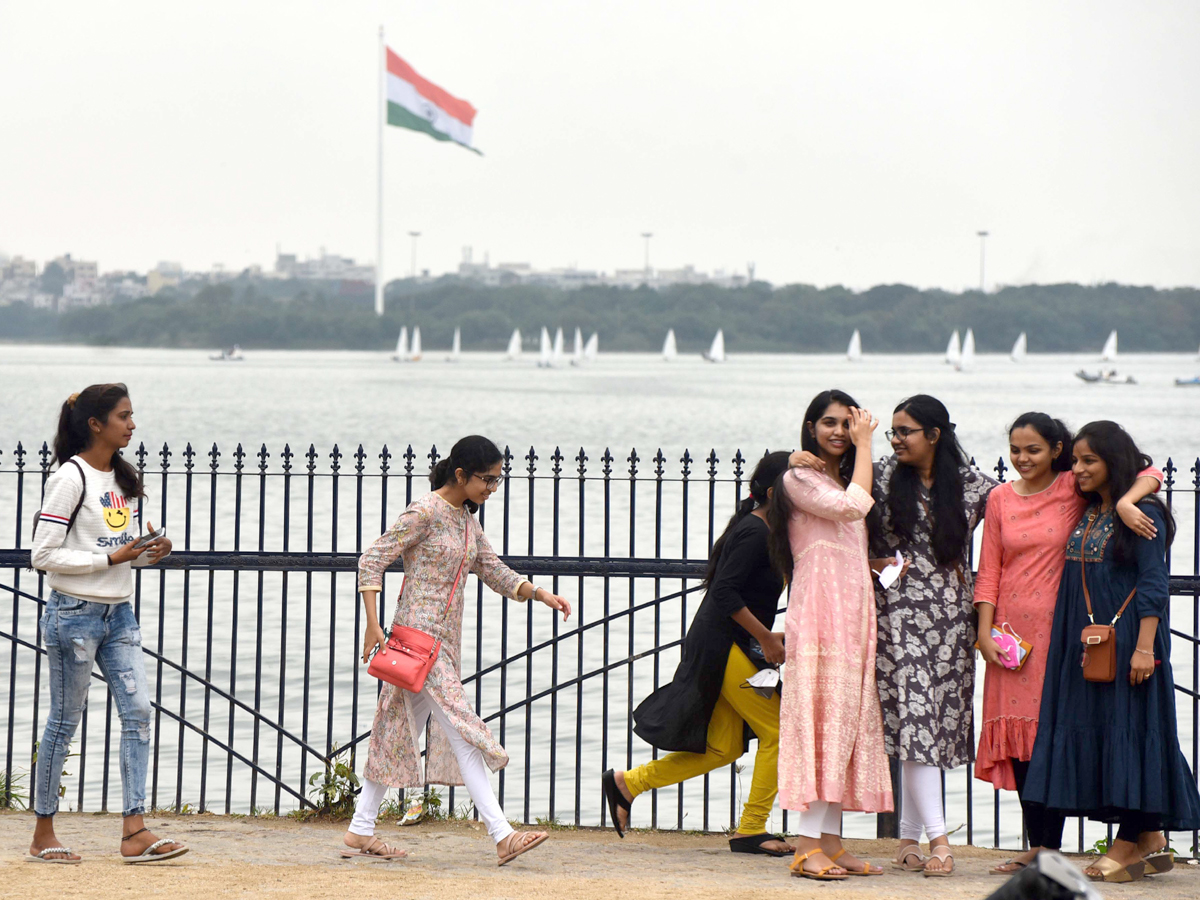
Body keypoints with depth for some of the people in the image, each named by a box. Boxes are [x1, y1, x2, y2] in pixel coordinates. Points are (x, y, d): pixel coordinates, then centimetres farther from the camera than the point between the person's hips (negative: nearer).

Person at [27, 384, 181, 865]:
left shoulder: (123, 478, 12)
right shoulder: (70, 478, -12)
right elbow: (43, 554, -16)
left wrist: (150, 552, -2)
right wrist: (110, 558, -19)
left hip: (119, 613, 7)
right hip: (74, 612, -7)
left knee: (138, 712, -3)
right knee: (64, 721, 1)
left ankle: (134, 831, -3)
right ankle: (43, 834, 12)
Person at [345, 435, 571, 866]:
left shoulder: (467, 519, 13)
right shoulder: (425, 512, -13)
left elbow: (494, 571, 17)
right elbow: (372, 560, -13)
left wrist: (542, 594, 2)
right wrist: (373, 625, -16)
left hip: (445, 639, 9)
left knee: (402, 733, 11)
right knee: (462, 730, -12)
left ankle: (360, 832, 17)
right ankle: (502, 836, -15)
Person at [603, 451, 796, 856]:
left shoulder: (759, 529, 15)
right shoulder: (755, 531, -15)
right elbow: (724, 592, -22)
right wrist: (766, 637, -18)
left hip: (729, 644, 10)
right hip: (721, 644, -10)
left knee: (723, 747, 11)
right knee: (775, 732, -5)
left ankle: (627, 783, 17)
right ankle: (751, 830, 2)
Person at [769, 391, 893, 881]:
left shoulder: (847, 477, 22)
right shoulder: (800, 479, -3)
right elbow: (852, 507, -17)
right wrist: (865, 445, -8)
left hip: (856, 608, 8)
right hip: (819, 608, -8)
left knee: (849, 721, 5)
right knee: (822, 716, -13)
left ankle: (830, 841, 7)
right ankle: (807, 846, -14)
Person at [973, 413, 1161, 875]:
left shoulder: (1075, 488, 1)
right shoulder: (1000, 498, 10)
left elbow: (1150, 473, -2)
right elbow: (988, 571, 11)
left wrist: (1125, 502, -22)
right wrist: (985, 631, 2)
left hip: (1058, 628, -3)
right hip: (1012, 629, 3)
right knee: (1016, 736, 2)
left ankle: (1049, 847, -1)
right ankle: (1037, 845, 10)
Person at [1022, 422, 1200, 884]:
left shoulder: (1142, 513, -8)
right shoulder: (1086, 515, 14)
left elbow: (1153, 585, -12)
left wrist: (1144, 646, -19)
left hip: (1127, 638, -8)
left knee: (1128, 723, -5)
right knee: (1092, 726, 6)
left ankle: (1129, 843, 0)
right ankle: (1151, 842, 13)